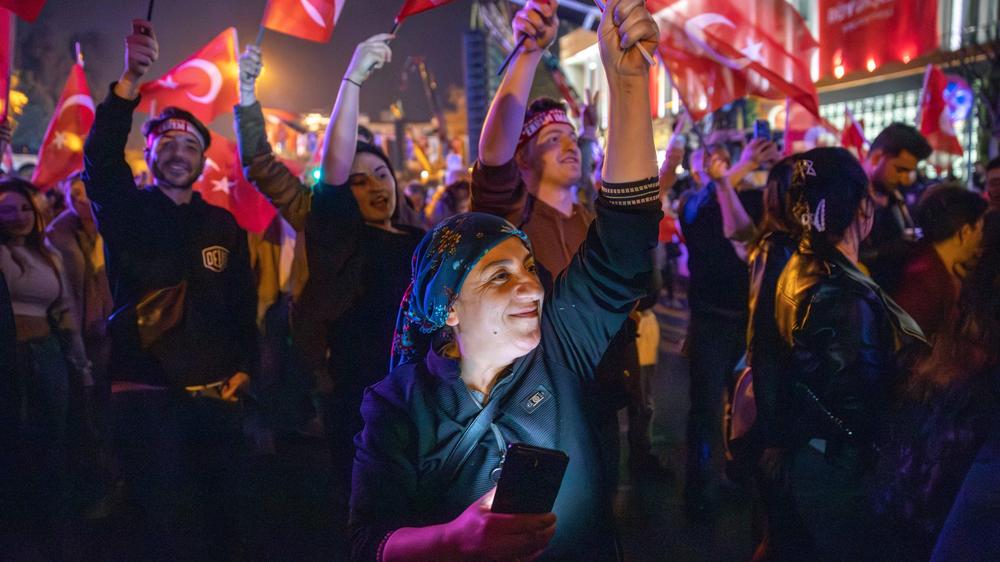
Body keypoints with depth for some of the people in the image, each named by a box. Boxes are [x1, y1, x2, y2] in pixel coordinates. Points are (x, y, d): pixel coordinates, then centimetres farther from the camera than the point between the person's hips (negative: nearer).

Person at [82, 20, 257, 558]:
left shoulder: (224, 226, 10)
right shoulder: (127, 212, 1)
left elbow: (244, 306, 12)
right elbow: (100, 158, -19)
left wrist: (244, 368, 2)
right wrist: (129, 80, -31)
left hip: (217, 397, 4)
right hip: (146, 395, -3)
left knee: (222, 519, 10)